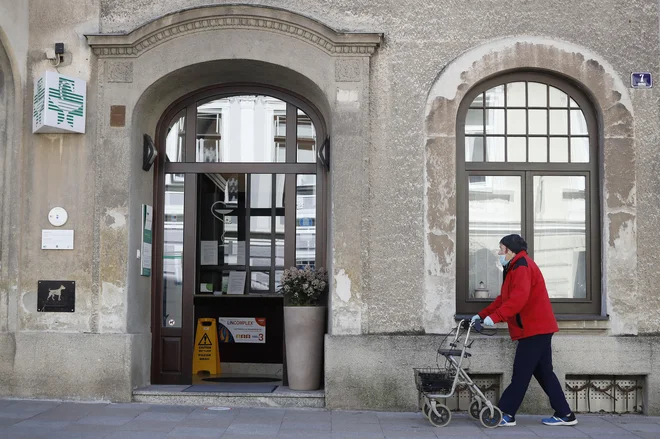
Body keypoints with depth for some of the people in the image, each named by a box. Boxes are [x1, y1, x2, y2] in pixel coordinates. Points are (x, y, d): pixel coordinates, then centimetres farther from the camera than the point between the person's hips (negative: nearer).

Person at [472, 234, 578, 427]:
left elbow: (519, 297, -28)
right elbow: (504, 298, 22)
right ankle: (564, 414, 14)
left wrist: (494, 317, -30)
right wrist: (482, 315, 15)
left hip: (534, 328, -11)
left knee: (521, 374, -6)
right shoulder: (516, 267, 21)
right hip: (537, 327, 11)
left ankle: (506, 414, -3)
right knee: (543, 373, 11)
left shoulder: (522, 266, -14)